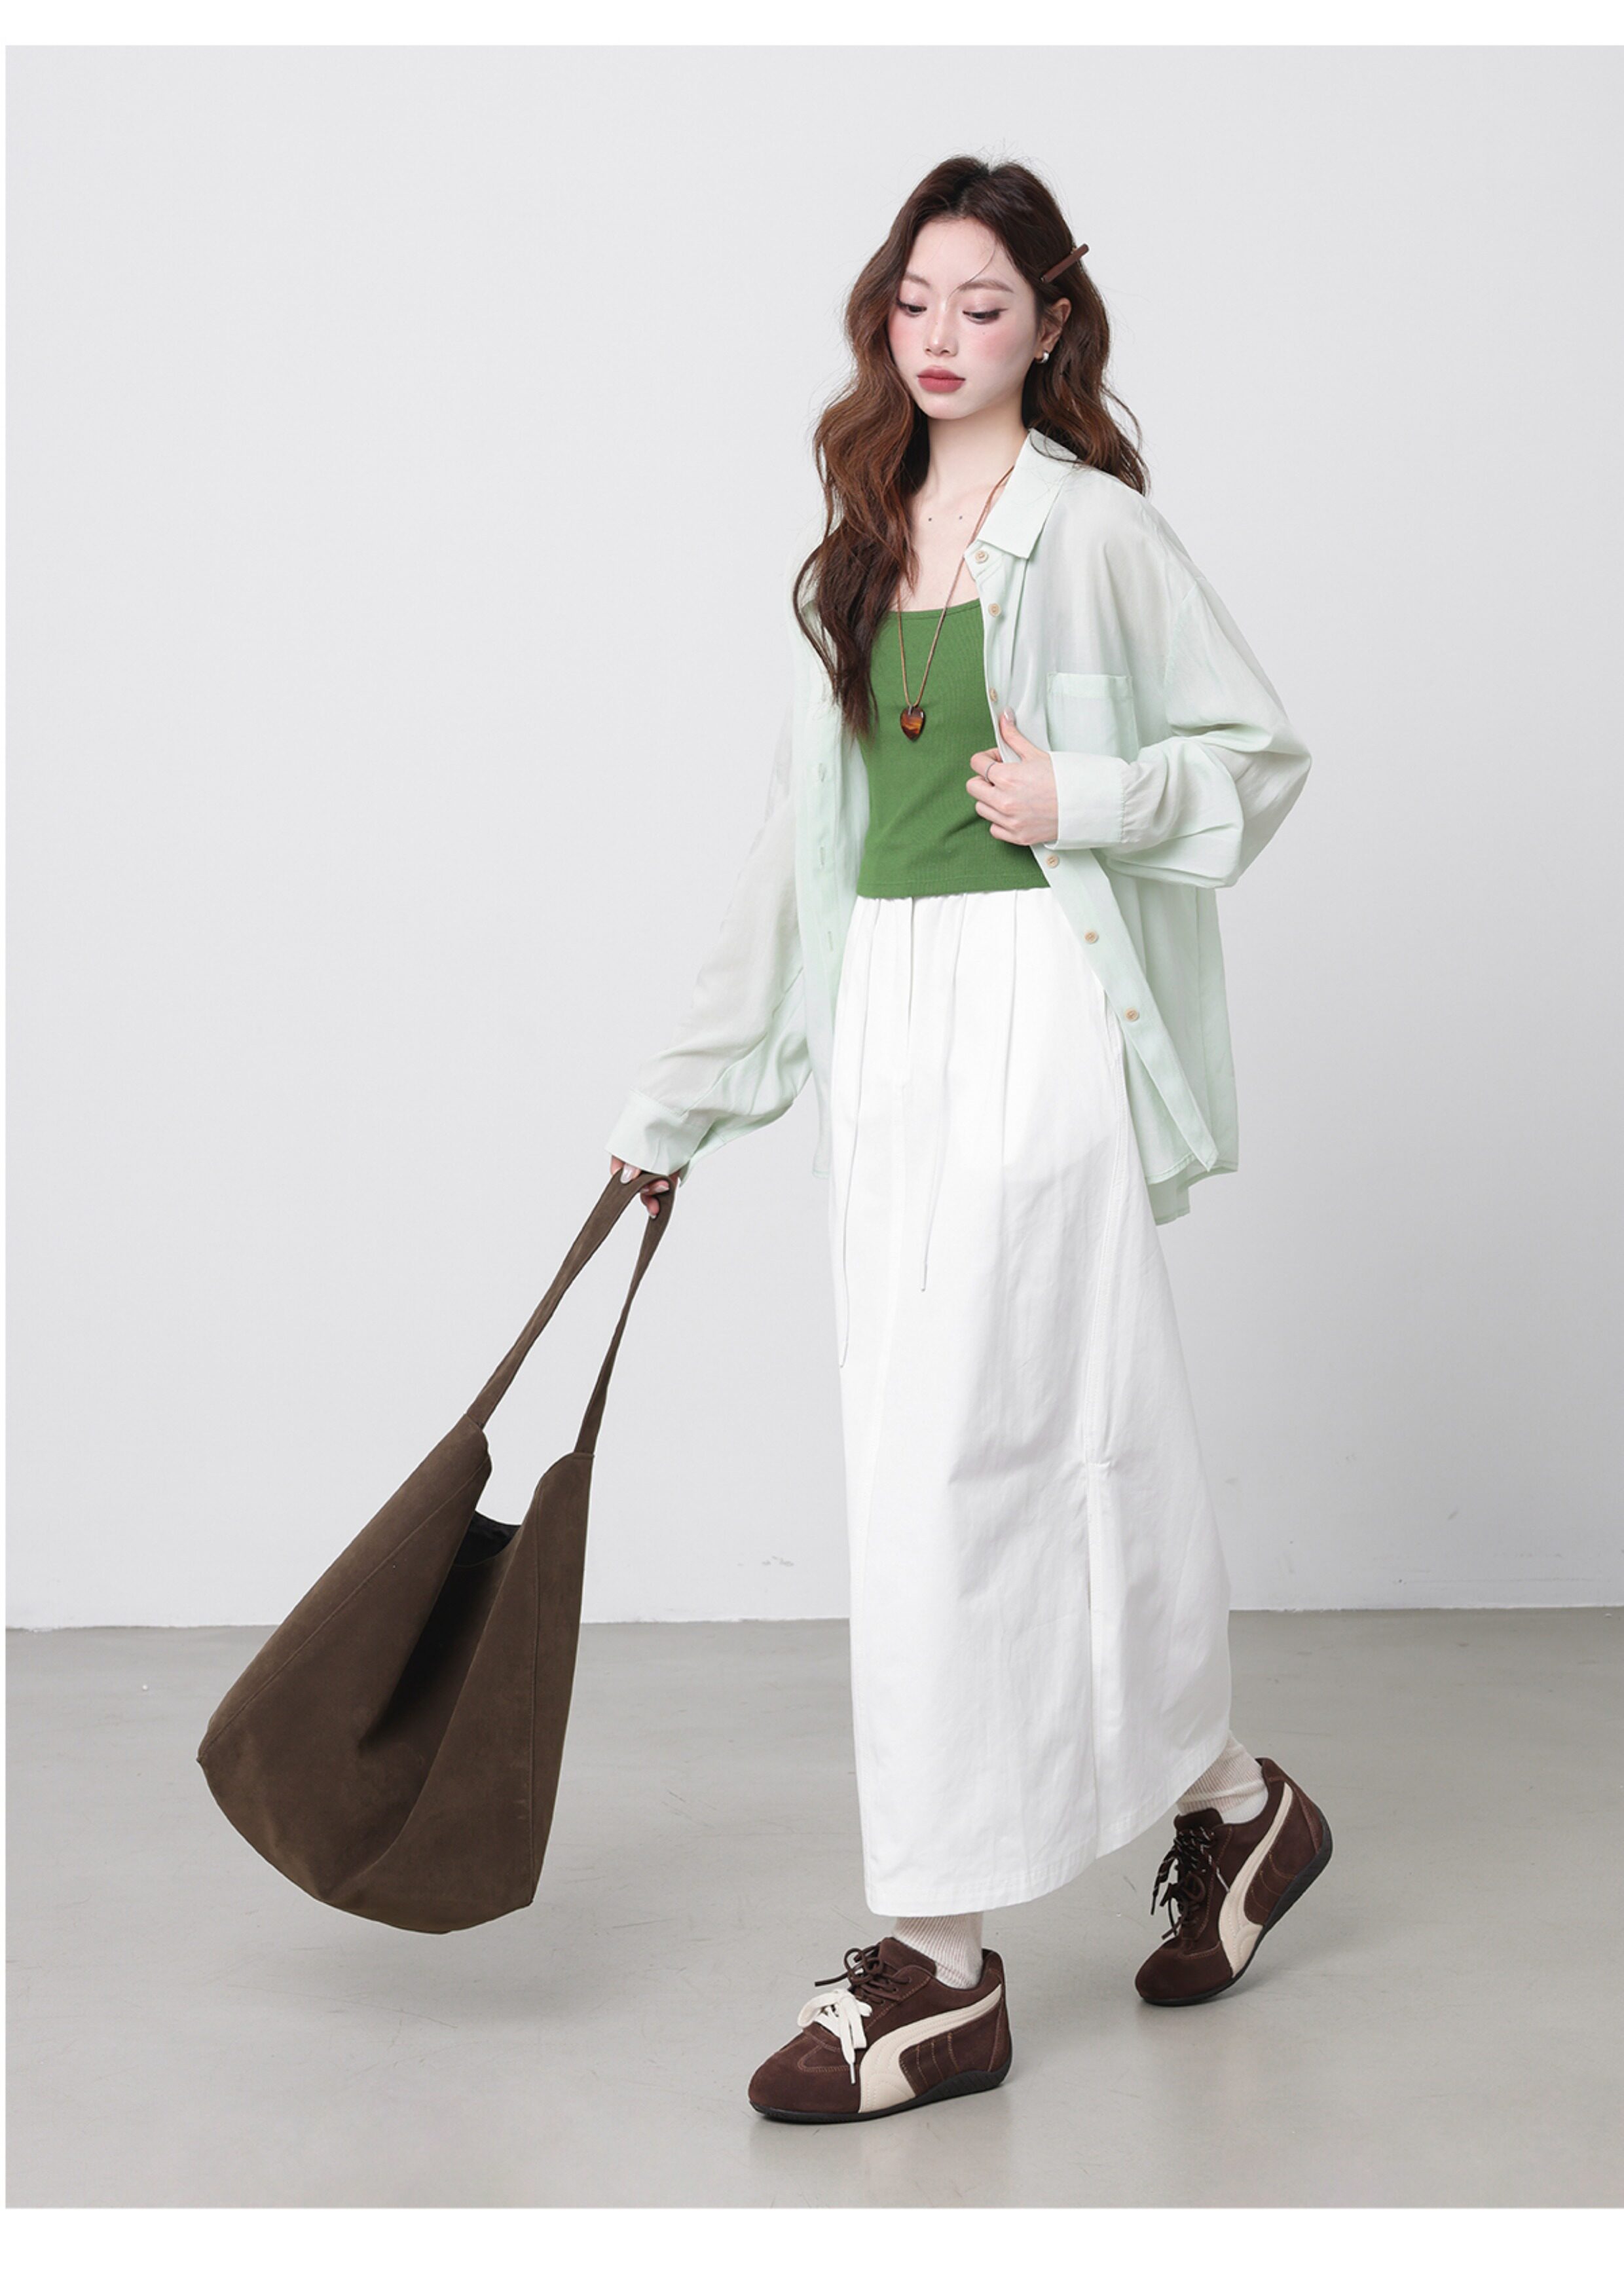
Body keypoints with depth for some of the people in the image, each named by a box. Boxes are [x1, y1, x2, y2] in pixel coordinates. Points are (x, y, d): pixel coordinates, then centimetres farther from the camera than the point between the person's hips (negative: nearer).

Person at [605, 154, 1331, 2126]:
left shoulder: (1093, 532, -2)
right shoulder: (855, 557, 16)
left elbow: (1262, 754, 3)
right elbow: (800, 846, 19)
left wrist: (1082, 802, -14)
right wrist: (681, 1096, 19)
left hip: (1040, 1017, -6)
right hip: (888, 1024, 6)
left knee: (971, 1458, -8)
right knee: (1081, 1447, 10)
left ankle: (943, 1962, 1)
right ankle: (1230, 1804, 29)